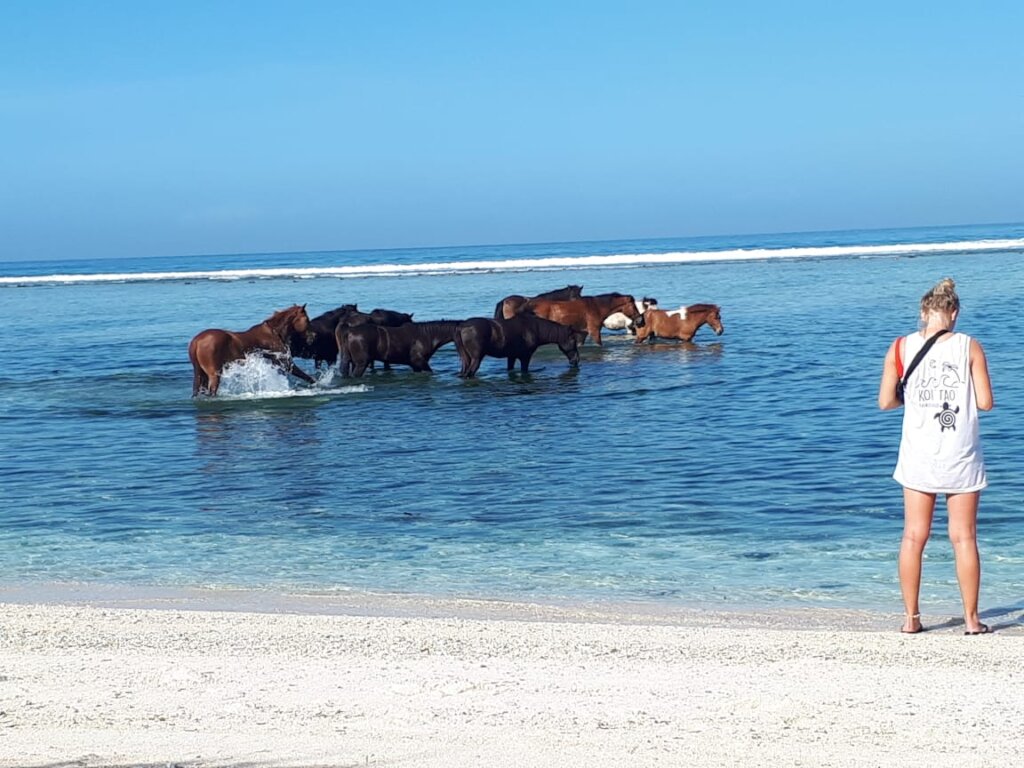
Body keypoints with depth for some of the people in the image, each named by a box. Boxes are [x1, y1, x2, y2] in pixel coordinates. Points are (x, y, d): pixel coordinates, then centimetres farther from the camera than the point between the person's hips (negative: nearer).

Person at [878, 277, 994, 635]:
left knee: (914, 536, 8)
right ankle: (971, 619, 9)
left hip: (918, 454, 1)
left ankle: (911, 617, 10)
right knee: (964, 538, 5)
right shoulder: (970, 347, -4)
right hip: (961, 456, -1)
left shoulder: (901, 347, -1)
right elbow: (985, 403, -6)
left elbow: (885, 401, 2)